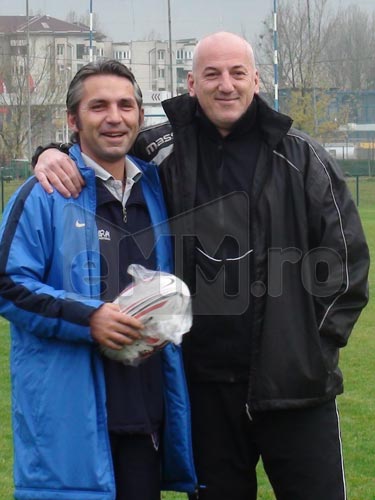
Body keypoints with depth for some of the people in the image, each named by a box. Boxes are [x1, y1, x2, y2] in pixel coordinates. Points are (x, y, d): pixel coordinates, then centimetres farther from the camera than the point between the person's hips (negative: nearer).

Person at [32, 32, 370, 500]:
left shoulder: (300, 157, -1)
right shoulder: (163, 150, 2)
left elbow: (344, 251, 2)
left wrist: (319, 338, -2)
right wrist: (54, 154, -6)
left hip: (295, 379, -1)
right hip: (204, 379, 2)